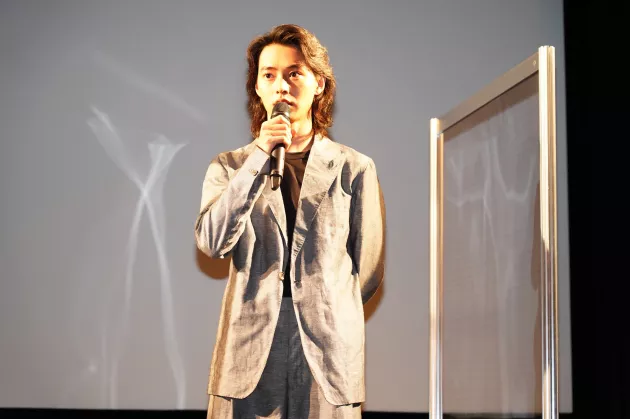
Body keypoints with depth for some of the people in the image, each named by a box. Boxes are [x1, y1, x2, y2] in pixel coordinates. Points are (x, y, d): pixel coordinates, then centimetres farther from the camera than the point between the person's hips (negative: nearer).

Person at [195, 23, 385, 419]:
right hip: (249, 358, 1)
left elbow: (368, 270, 11)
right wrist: (260, 157, -11)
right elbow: (212, 242, -8)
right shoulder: (229, 166, 10)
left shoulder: (355, 168, 6)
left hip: (328, 357, 0)